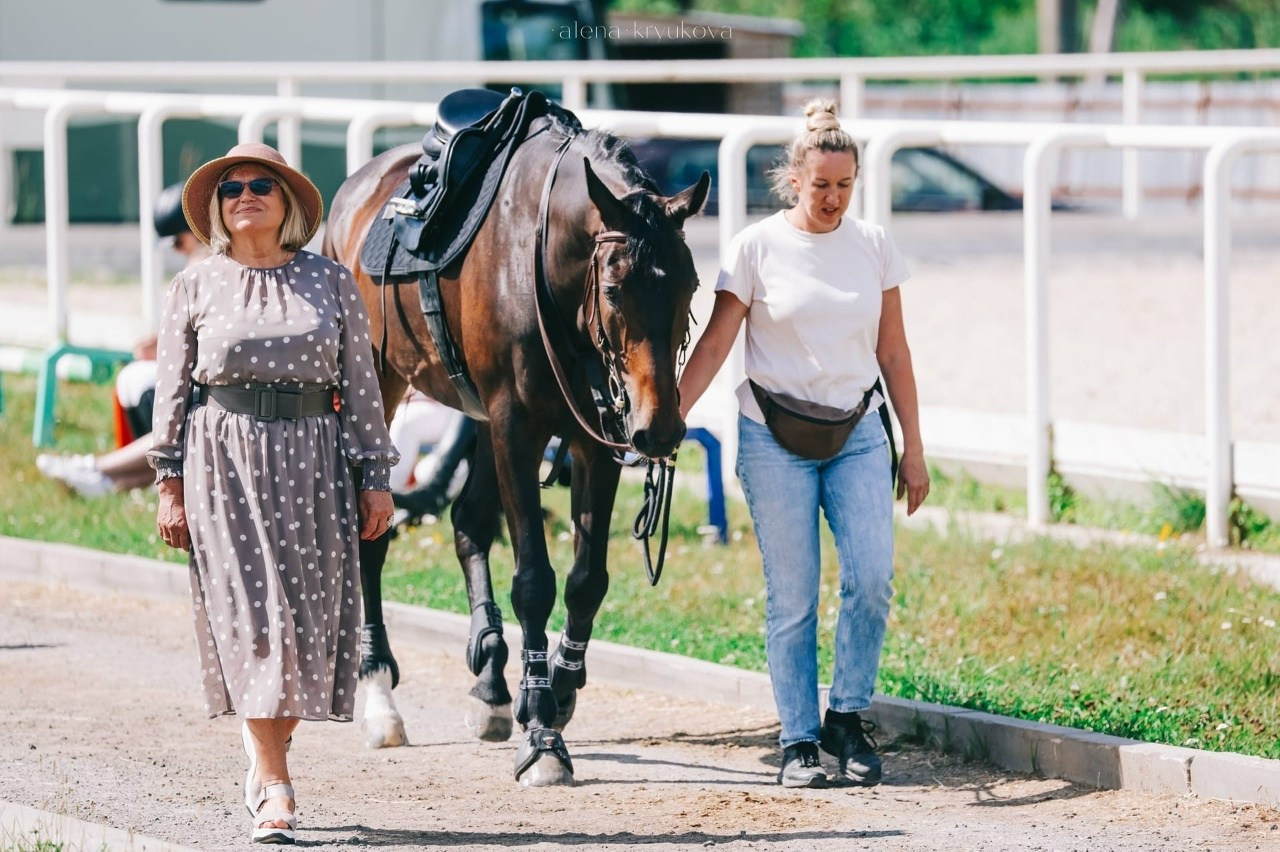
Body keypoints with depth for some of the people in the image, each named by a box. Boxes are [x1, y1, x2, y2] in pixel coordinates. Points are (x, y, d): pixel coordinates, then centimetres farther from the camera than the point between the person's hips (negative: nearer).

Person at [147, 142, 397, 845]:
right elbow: (172, 391, 6)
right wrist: (170, 486, 1)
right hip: (223, 460, -1)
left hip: (313, 462, 2)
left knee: (309, 618, 2)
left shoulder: (332, 283, 6)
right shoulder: (194, 289, 5)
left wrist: (374, 478, 2)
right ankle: (273, 787, -8)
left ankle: (266, 762, 20)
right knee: (251, 615, -7)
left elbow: (361, 385, 6)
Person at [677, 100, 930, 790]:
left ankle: (847, 716, 5)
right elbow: (714, 344, -6)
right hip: (775, 441, -2)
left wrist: (913, 448, 9)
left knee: (872, 578, -13)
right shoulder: (757, 248, -4)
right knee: (791, 598, -2)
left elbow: (892, 351, 9)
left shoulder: (873, 246, 5)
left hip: (857, 435, 2)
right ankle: (798, 742, 7)